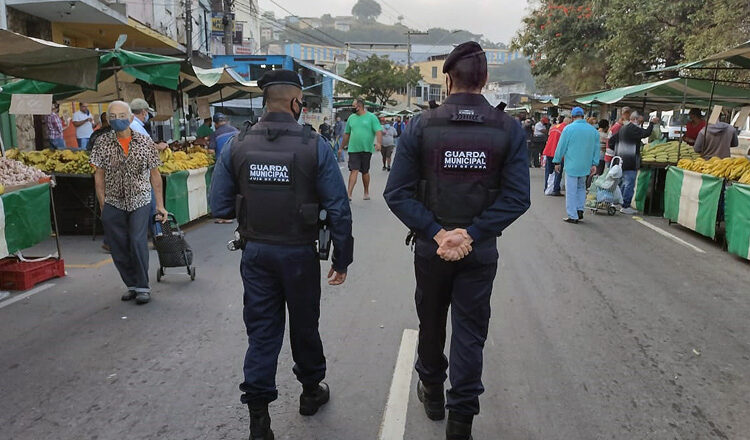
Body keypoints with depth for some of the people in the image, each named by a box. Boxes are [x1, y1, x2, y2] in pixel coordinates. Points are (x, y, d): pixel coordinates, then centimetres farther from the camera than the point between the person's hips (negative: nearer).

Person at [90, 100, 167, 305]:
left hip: (140, 201, -2)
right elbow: (99, 175, 5)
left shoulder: (145, 142, -2)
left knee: (138, 242, -13)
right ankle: (132, 285, 23)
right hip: (113, 203, 2)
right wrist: (102, 205, 3)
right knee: (118, 247, 6)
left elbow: (154, 174, 3)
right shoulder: (103, 142, 1)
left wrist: (160, 205, 2)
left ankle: (143, 287, 1)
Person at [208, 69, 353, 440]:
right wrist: (341, 259, -2)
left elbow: (220, 206, -3)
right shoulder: (315, 147, -13)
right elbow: (338, 209, -12)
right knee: (304, 326, 18)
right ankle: (311, 391, 40)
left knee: (261, 332, 12)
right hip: (299, 254, -2)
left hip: (255, 253, 2)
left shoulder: (237, 146, -5)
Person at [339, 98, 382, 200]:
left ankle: (366, 192, 27)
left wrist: (378, 143, -25)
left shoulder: (371, 117, 0)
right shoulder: (351, 118, 12)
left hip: (367, 149, -2)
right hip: (353, 149, 2)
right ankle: (349, 194, -12)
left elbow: (378, 131, -8)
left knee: (365, 172, 10)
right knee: (353, 171, -8)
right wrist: (341, 147, 21)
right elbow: (346, 134, 19)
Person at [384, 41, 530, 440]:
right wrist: (471, 235, -14)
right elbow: (517, 197, -12)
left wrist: (436, 233, -15)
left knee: (430, 324, 21)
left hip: (430, 246, 1)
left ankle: (432, 392, 41)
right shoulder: (508, 130, -7)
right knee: (470, 332, 11)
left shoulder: (421, 126, -8)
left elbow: (396, 193, -13)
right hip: (481, 251, 0)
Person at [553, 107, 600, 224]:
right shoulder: (593, 130, 5)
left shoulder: (569, 128, -9)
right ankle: (580, 210, 17)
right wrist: (594, 164, 15)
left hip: (572, 165, -5)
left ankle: (572, 216, 3)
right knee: (581, 187, 22)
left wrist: (557, 162, 5)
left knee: (571, 191, 1)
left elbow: (561, 147, -4)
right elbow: (596, 149, 9)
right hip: (585, 166, 5)